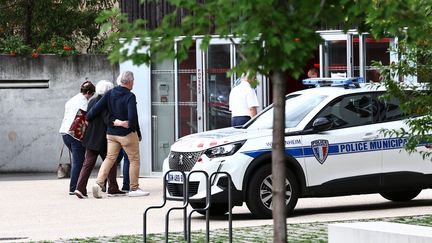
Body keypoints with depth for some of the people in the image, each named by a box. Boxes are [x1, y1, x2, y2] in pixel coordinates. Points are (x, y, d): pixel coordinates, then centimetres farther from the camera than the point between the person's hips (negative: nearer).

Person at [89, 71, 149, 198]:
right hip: (127, 134, -6)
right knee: (134, 159, 8)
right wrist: (138, 133, -9)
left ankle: (99, 183, -8)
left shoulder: (110, 93, 2)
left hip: (111, 133, 6)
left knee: (109, 158, 9)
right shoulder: (130, 96, -16)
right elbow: (132, 117, -22)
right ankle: (134, 188, 11)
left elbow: (96, 108, -1)